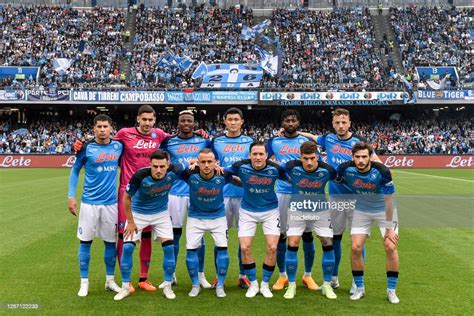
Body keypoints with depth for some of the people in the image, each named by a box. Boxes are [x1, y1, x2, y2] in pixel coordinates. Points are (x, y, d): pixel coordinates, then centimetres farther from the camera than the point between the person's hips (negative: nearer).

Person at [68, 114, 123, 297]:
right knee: (85, 241, 3)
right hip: (89, 202, -2)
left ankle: (110, 281, 23)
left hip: (111, 202, 3)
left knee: (110, 241, 10)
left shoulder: (118, 146, 1)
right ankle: (84, 283, 16)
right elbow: (75, 170, 3)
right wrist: (71, 197, -3)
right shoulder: (87, 148, -6)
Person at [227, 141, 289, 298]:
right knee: (245, 248, -7)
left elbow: (290, 179, 1)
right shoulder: (241, 166, -18)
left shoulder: (275, 168, -16)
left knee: (272, 248, -7)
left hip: (270, 211, 0)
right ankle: (253, 283, 14)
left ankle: (265, 284, 13)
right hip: (247, 211, 0)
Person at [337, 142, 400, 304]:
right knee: (355, 248, -6)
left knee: (390, 247, -11)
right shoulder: (346, 169, -23)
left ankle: (391, 290, 6)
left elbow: (388, 201, -22)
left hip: (384, 210, -2)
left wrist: (389, 228, -18)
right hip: (361, 210, 2)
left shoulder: (382, 171, -30)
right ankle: (359, 288, 13)